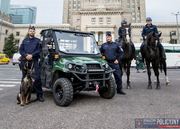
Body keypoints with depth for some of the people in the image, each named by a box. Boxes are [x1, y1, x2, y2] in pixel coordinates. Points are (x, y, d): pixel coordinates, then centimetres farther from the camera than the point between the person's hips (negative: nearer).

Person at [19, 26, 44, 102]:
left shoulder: (38, 40, 13)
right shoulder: (24, 41, 20)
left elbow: (39, 50, 0)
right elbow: (20, 49, 9)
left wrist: (32, 55, -13)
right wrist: (26, 55, -9)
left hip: (34, 61, -3)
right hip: (25, 61, 3)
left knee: (37, 78, -8)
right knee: (24, 78, 7)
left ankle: (39, 95, -3)